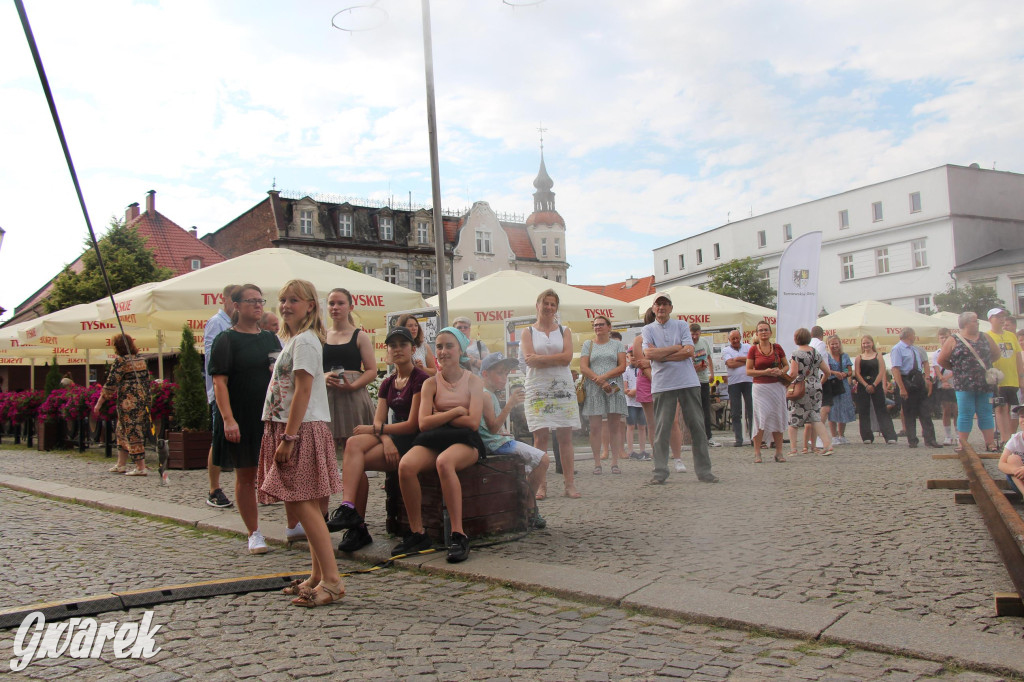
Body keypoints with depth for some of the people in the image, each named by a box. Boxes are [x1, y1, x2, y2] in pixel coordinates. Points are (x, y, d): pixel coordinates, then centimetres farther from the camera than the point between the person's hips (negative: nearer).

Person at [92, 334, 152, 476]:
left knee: (132, 433, -4)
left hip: (128, 403, -8)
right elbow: (146, 380, 14)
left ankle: (141, 467, -5)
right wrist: (146, 402, 21)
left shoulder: (120, 360, -9)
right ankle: (121, 464, 23)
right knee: (122, 431, 19)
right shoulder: (141, 360, 11)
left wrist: (98, 404, -3)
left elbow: (110, 384, -10)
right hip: (142, 402, 8)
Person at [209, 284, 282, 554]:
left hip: (272, 415, 4)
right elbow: (219, 382, -10)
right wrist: (228, 419, -18)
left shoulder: (270, 338, 12)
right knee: (245, 475, 4)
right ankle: (254, 534, 14)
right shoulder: (227, 339, -3)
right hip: (241, 418, -4)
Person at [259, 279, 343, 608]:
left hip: (303, 430, -10)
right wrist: (285, 435, 16)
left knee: (303, 504, -12)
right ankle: (317, 577, 17)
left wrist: (289, 437, -21)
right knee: (301, 506, 11)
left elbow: (303, 391, -17)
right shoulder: (293, 340, 20)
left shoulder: (304, 340, -11)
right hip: (292, 429, 10)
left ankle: (331, 580, -11)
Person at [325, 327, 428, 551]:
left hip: (414, 440, -7)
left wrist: (373, 429, -8)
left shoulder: (420, 379, -6)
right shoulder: (387, 383, 18)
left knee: (354, 461, -23)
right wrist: (385, 440, -17)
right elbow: (378, 421, 7)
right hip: (393, 437, 7)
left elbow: (413, 424, -12)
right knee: (353, 444, -23)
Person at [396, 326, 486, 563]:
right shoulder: (431, 383, 12)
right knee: (406, 465, -29)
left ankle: (458, 535, -34)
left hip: (465, 440, -3)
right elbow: (424, 423, 0)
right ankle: (417, 533, -15)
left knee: (444, 462, -38)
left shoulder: (473, 381, 5)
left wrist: (440, 416, 0)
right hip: (434, 439, 3)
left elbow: (473, 421, -7)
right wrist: (456, 411, -3)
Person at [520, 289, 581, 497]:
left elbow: (567, 357, -3)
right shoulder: (528, 332, 10)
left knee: (565, 436, -1)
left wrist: (540, 358, -7)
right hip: (537, 389, -1)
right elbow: (529, 360, -6)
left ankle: (569, 483, 3)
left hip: (563, 388, 2)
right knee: (540, 437, -6)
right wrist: (556, 359, -7)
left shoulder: (564, 331, 14)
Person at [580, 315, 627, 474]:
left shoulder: (617, 344, 12)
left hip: (614, 388, 0)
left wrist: (605, 376, -14)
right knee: (595, 427, -3)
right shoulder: (588, 344, 11)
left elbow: (622, 366, 1)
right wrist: (601, 382, -12)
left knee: (615, 426, -1)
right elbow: (583, 368, 0)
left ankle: (615, 462, 2)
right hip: (593, 389, 0)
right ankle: (597, 463, 0)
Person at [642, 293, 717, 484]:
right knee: (661, 429, -2)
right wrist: (676, 348, -6)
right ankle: (660, 472, 6)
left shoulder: (681, 325, 10)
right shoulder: (648, 330, 9)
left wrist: (661, 355, -8)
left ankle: (704, 471, 9)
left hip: (688, 382, 1)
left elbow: (689, 351, -5)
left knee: (697, 426, 2)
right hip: (662, 385, -1)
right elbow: (649, 354, -8)